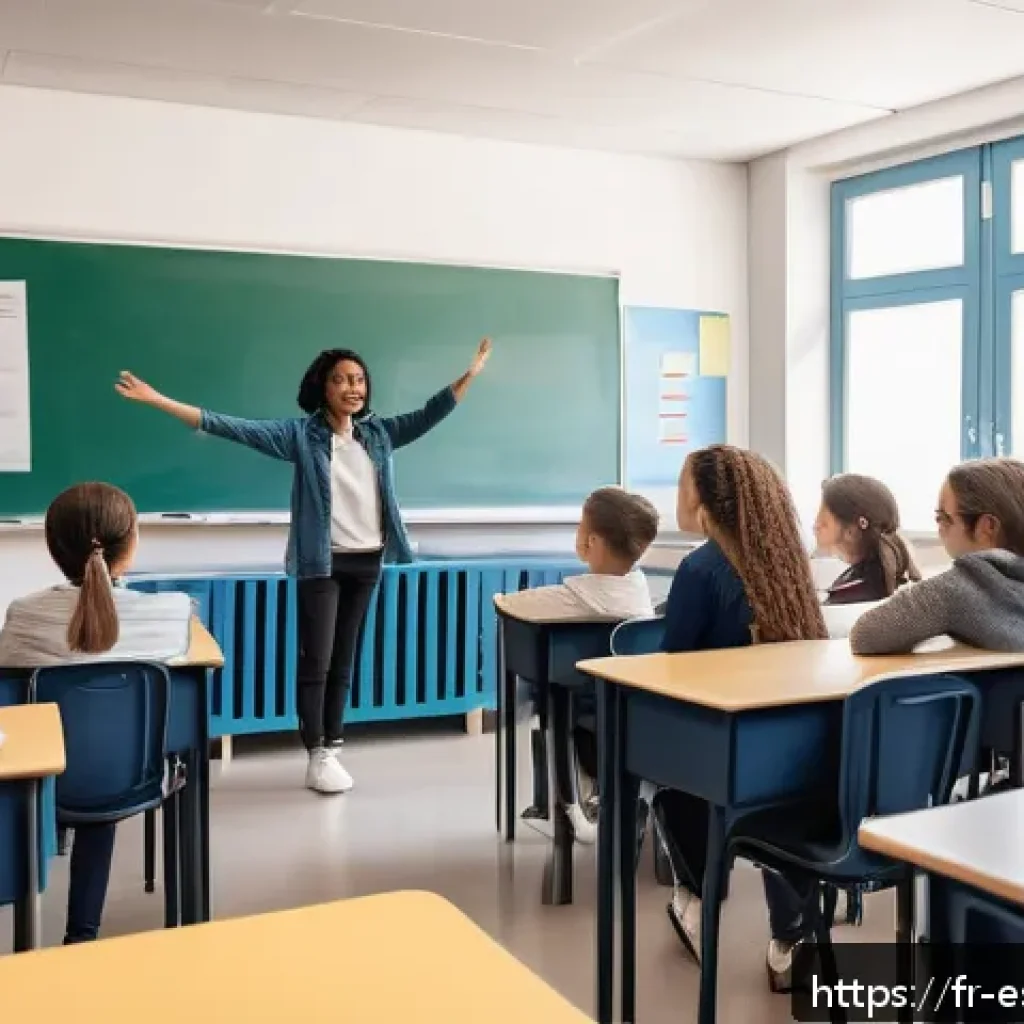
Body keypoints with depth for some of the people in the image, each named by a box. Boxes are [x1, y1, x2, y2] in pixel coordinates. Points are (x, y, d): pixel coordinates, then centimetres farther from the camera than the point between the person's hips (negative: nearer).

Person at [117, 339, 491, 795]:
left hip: (367, 561, 4)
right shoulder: (300, 433, -7)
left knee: (344, 660, 11)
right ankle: (318, 757, 6)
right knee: (317, 660, -2)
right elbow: (234, 428, -12)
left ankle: (331, 749, 18)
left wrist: (470, 374, 2)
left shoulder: (379, 432, 5)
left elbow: (428, 415, 8)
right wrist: (161, 401, -19)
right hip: (322, 563, -4)